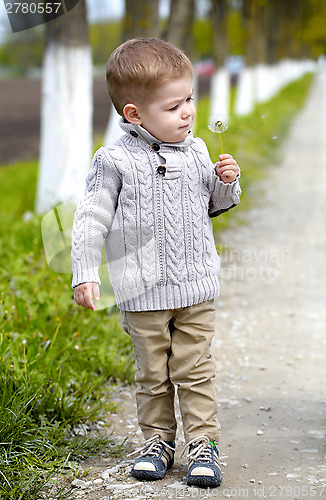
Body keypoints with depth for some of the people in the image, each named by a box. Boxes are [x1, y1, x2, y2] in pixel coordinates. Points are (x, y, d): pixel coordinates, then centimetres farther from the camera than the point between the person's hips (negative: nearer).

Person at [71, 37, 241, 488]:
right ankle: (157, 441, 24)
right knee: (152, 374, 9)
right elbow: (91, 219, -6)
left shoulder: (195, 153, 4)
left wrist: (226, 183, -4)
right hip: (143, 294, -2)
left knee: (194, 369, 5)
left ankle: (203, 442, 14)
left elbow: (212, 205, 17)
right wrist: (85, 274, -10)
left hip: (196, 288, 2)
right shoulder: (115, 162, -9)